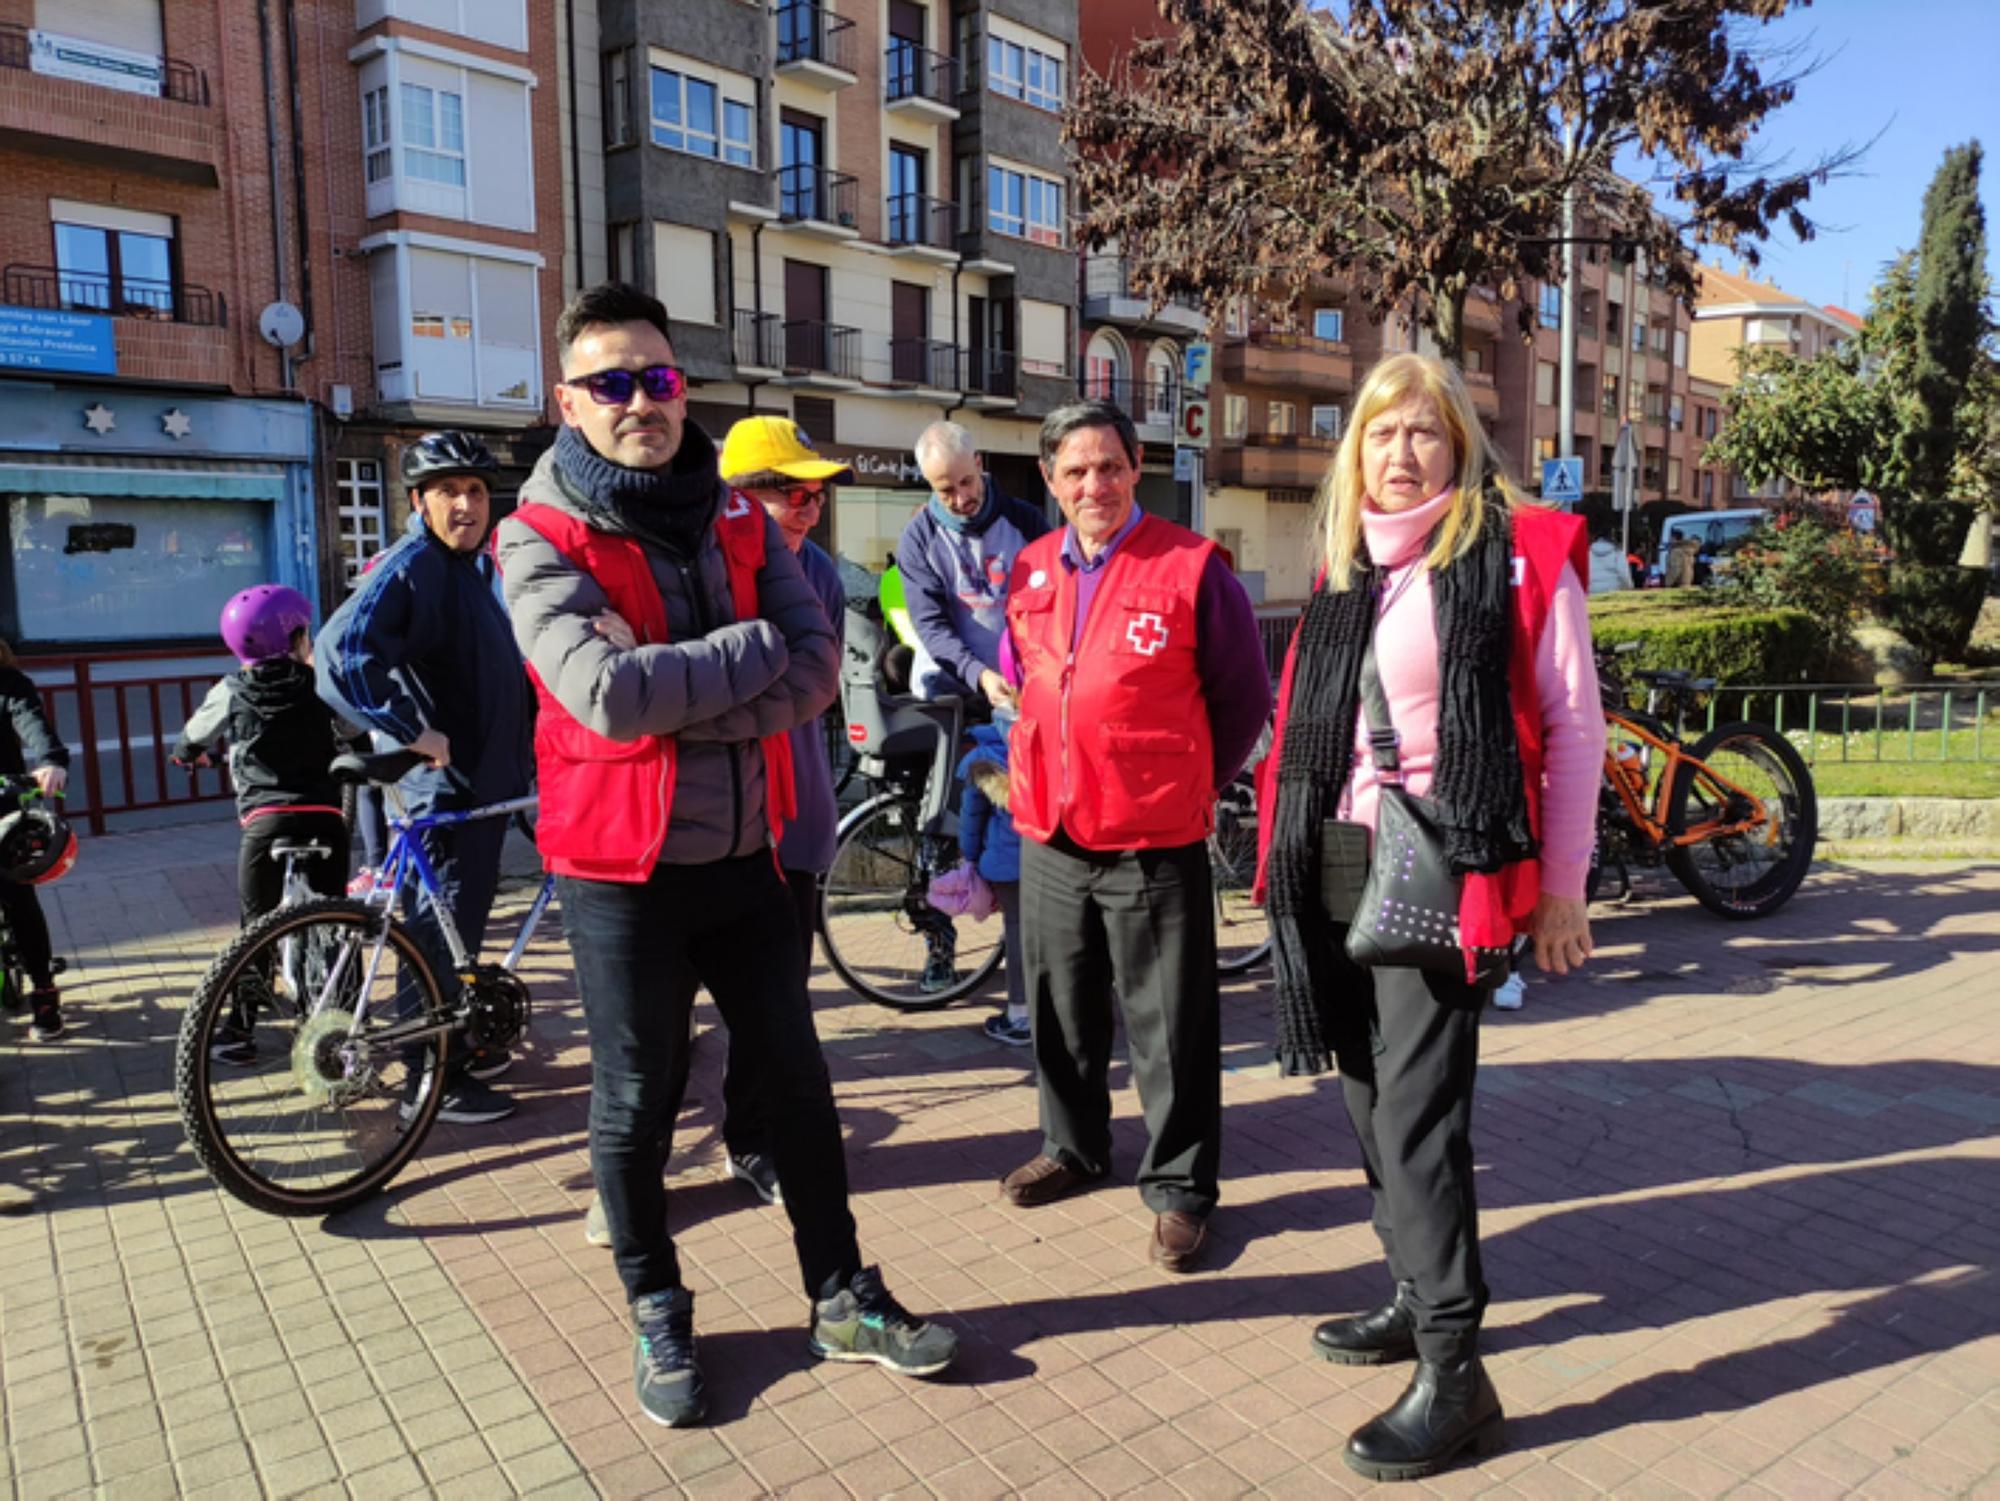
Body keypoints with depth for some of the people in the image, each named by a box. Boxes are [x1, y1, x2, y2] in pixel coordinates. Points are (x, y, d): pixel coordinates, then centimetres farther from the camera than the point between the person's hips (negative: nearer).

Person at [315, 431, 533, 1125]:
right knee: (440, 925, -2)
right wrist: (411, 731, -29)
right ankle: (430, 1081, 9)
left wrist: (528, 741, 22)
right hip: (446, 783, -10)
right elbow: (343, 651, -30)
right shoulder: (410, 566, -16)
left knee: (464, 917, 18)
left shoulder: (475, 564, 15)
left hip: (485, 776, 10)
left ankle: (458, 1046, 33)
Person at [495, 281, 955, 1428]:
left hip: (743, 857, 4)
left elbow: (817, 670, -10)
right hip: (622, 870, -4)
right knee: (636, 1103, 11)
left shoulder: (741, 523, 4)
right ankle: (658, 1314, 34)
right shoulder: (542, 541, -9)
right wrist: (753, 650, -16)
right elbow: (607, 693, -26)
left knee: (798, 1079, 13)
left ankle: (844, 1300, 31)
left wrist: (681, 705, -22)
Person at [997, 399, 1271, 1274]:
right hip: (1048, 838, 5)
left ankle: (1178, 1187, 21)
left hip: (1154, 846, -5)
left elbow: (1243, 699, 1)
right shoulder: (1030, 571, 7)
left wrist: (1195, 785, 5)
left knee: (1170, 1028, 4)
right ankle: (1072, 1147, 39)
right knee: (1061, 1010, 18)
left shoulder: (1191, 568, -8)